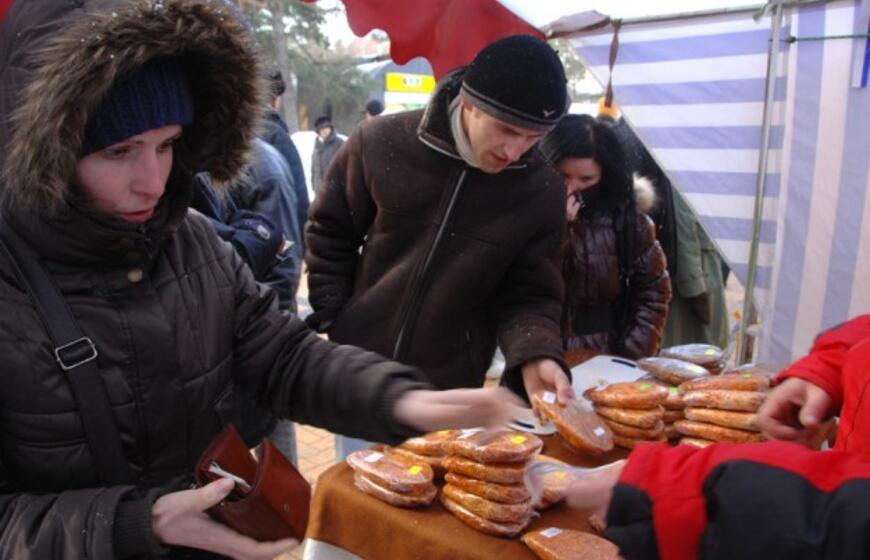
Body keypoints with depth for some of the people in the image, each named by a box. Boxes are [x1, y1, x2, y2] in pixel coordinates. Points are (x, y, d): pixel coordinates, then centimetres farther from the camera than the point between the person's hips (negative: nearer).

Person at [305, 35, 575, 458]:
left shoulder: (542, 191, -12)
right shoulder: (383, 142, -13)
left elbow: (527, 293, -5)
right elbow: (329, 232, 1)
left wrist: (535, 354, -24)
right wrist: (333, 318, -2)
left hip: (449, 389, 0)